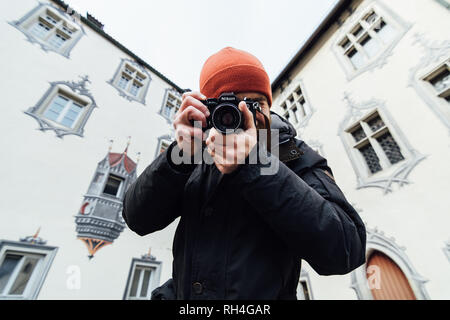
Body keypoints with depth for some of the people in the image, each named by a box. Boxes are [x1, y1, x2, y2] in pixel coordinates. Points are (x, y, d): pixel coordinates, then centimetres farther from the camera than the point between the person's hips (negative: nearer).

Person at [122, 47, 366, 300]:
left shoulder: (297, 158, -8)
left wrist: (254, 165, -27)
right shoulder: (201, 155, -3)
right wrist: (180, 155, -22)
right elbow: (138, 220, -7)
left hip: (263, 294, -2)